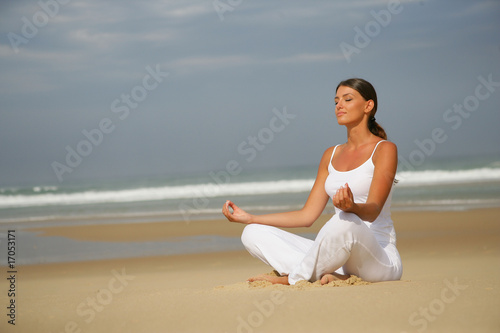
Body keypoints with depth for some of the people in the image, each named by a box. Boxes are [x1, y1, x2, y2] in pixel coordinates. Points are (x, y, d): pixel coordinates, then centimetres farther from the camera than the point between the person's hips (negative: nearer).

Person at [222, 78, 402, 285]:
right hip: (340, 256, 7)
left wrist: (352, 207, -40)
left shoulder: (384, 149, -2)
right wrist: (250, 218, 11)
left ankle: (291, 279, -18)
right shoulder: (331, 155, 18)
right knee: (253, 233, -5)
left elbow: (374, 210, -16)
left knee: (346, 220, -41)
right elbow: (307, 215, 16)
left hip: (379, 257, -6)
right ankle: (331, 274, -22)